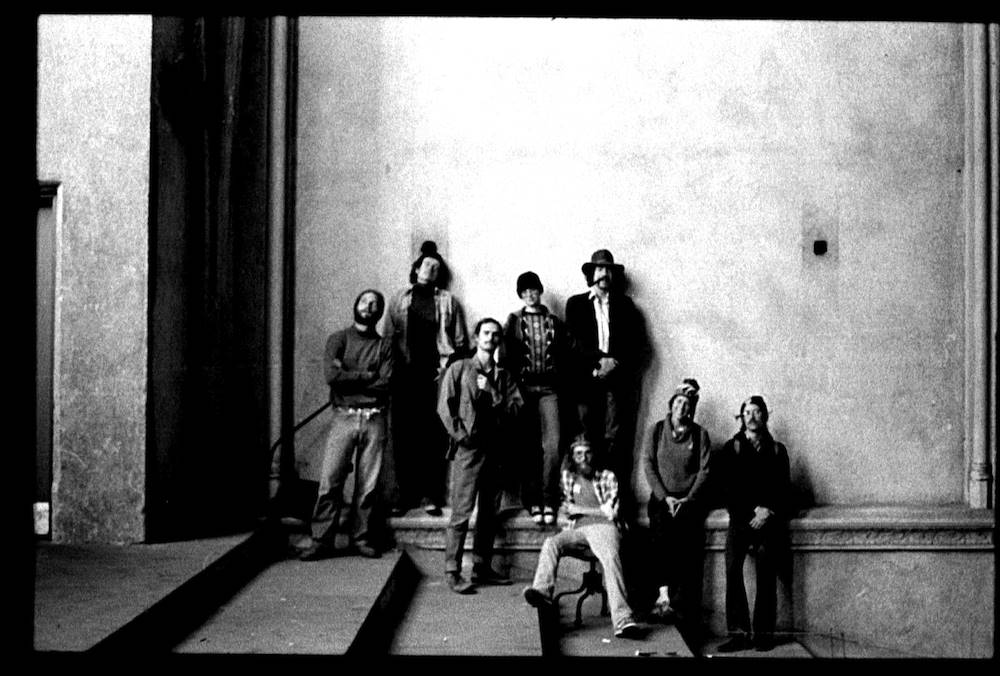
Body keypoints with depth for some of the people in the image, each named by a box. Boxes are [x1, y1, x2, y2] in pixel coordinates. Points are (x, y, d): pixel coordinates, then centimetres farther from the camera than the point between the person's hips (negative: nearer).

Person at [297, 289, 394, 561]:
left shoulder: (385, 346, 12)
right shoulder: (338, 339, 9)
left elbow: (385, 385, -3)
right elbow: (332, 375, -8)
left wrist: (349, 377, -5)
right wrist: (367, 376, -4)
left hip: (374, 420, 1)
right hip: (344, 417, -1)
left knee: (368, 485, 2)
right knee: (330, 481, -6)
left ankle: (363, 538, 12)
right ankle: (321, 540, 0)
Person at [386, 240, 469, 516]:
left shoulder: (448, 302, 11)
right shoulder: (400, 299, 13)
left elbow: (460, 342, 8)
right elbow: (389, 337, 9)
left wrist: (448, 366, -4)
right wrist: (393, 368, -2)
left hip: (437, 376, -1)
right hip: (406, 375, 1)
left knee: (434, 435, -3)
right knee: (404, 434, 0)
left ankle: (430, 494, 1)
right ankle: (405, 492, 7)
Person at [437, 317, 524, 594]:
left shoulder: (503, 375, 16)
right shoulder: (459, 368, 5)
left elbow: (516, 405, 3)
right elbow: (445, 406, -2)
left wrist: (492, 392, -9)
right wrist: (460, 435, -9)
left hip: (494, 447, 5)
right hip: (468, 447, -5)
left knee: (489, 512, 9)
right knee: (461, 512, -9)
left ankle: (482, 567, 17)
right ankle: (452, 571, -6)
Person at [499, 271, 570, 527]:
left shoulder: (555, 323, 11)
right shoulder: (513, 321, 8)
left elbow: (563, 358, 12)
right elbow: (505, 356, 3)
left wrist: (562, 386, 2)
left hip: (549, 388, 0)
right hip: (522, 388, 0)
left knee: (553, 445, -11)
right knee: (529, 447, 3)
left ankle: (549, 501, -3)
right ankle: (533, 502, 10)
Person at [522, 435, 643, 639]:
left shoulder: (607, 476, 19)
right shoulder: (568, 477, 26)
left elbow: (611, 512, 7)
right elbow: (567, 509, 16)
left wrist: (578, 509, 3)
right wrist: (598, 510, 7)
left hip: (603, 527, -3)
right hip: (577, 530, 3)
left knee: (610, 558, -34)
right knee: (551, 543, -29)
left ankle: (623, 620, -49)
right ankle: (542, 592, -51)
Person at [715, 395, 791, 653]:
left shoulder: (777, 449, 17)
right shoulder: (732, 447, 14)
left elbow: (783, 487, 10)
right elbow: (729, 485, 5)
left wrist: (768, 511, -7)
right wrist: (754, 508, -6)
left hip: (768, 517, 1)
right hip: (742, 515, -1)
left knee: (766, 575, -8)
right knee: (732, 569, -18)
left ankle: (764, 633, -4)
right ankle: (739, 633, -19)